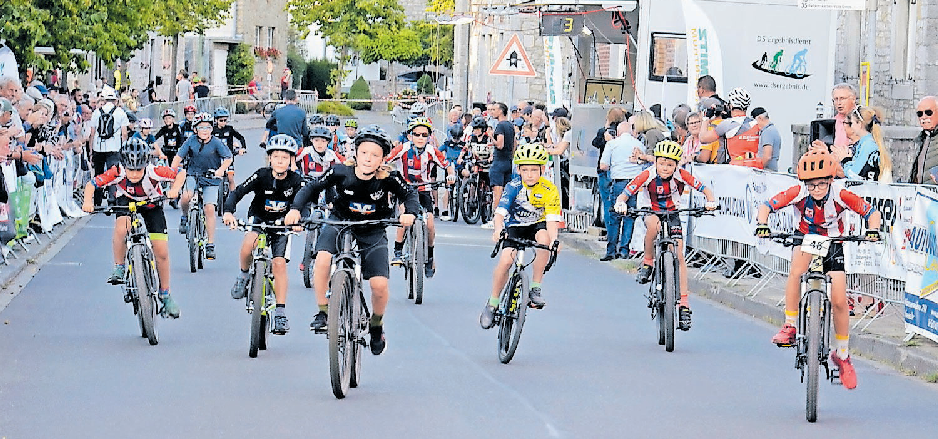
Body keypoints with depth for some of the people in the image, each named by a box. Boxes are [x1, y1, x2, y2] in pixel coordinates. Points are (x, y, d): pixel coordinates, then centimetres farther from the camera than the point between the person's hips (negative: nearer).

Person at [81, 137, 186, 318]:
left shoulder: (154, 173, -34)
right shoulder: (117, 173, -32)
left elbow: (181, 173, -21)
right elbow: (92, 184, -23)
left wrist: (175, 190, -39)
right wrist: (88, 202, -40)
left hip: (151, 204, 0)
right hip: (127, 201, 0)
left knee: (161, 252, -7)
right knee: (121, 227, -35)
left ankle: (165, 296, 9)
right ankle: (119, 268, -12)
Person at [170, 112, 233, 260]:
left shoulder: (216, 143, -10)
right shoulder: (191, 141, -5)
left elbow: (228, 158, -14)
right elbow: (179, 157, -7)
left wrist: (220, 170, -32)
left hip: (211, 178, -1)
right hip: (193, 175, 1)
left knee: (210, 208, -13)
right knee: (187, 196, -29)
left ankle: (210, 244, -6)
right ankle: (185, 217, 7)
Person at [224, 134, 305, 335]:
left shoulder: (295, 180, -13)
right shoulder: (262, 175, -15)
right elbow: (238, 192, -21)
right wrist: (228, 211, -39)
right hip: (259, 220, 0)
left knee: (279, 263, -15)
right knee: (248, 243, -32)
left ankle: (280, 312, -9)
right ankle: (244, 274, -1)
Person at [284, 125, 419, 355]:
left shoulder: (388, 179, -19)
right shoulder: (341, 173, -19)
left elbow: (409, 194, -4)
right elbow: (312, 187, -10)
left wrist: (410, 213, -24)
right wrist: (296, 208, -26)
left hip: (372, 233, 0)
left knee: (379, 284, -12)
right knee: (322, 259, -30)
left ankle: (376, 326, 19)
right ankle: (322, 312, -11)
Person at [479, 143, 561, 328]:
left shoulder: (549, 190, -17)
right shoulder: (514, 187, -18)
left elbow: (552, 219, -25)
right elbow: (500, 212, -27)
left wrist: (553, 240, -45)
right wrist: (498, 230, -49)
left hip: (537, 225, 0)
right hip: (515, 227, 0)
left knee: (543, 237, -35)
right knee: (506, 259, -23)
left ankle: (535, 288, -23)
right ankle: (492, 304, -3)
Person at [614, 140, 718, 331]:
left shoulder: (681, 175, -19)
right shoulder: (647, 176, -23)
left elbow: (704, 189, -16)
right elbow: (624, 195, -25)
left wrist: (710, 201, -38)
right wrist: (621, 204, -48)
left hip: (672, 213, 2)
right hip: (650, 212, -2)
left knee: (679, 255, -11)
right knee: (654, 224, -40)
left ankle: (684, 304, -9)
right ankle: (648, 262, -17)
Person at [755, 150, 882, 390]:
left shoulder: (840, 196, -27)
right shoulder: (798, 193, -26)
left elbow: (872, 212, -20)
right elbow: (766, 206, -23)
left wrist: (873, 230, -40)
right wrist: (762, 224, -43)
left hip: (832, 242, 0)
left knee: (839, 301, -9)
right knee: (797, 268, -35)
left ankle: (842, 355, 13)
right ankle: (789, 327, -23)